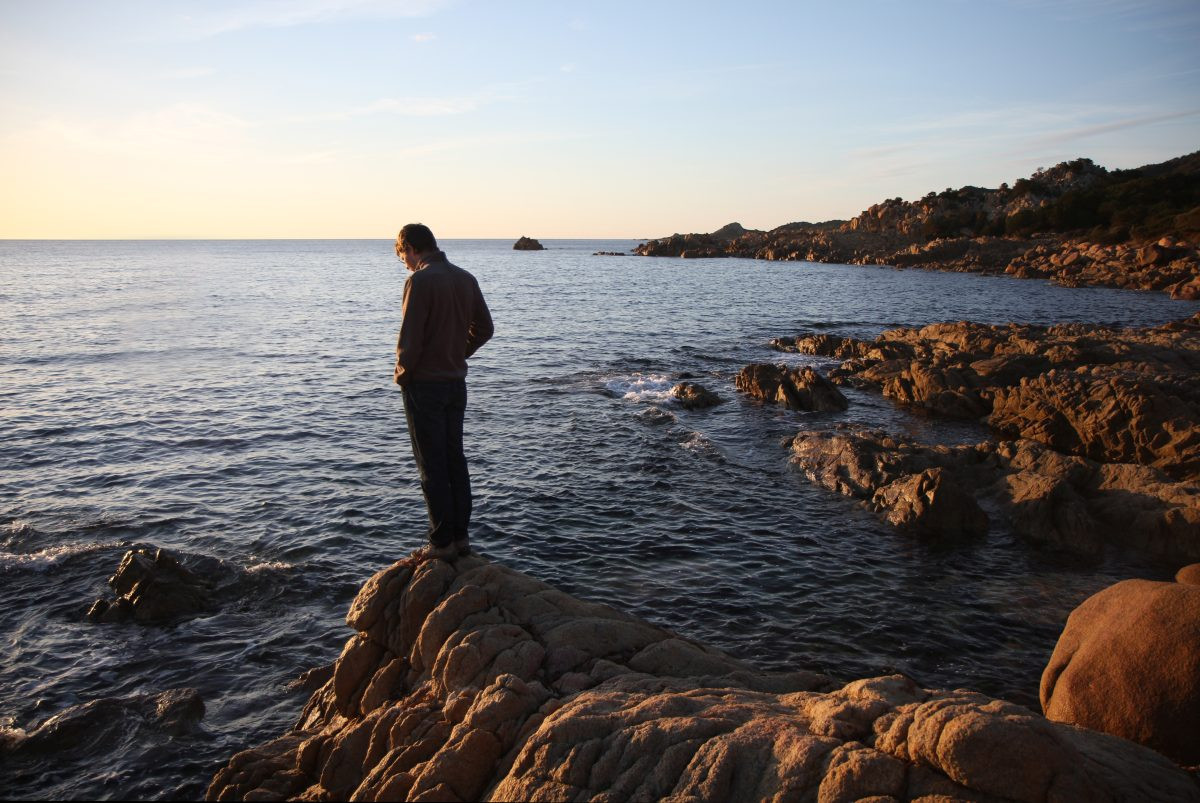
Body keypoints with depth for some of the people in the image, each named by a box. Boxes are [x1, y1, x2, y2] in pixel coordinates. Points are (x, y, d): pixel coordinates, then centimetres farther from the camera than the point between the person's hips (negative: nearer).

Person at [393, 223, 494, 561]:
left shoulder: (420, 280, -16)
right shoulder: (466, 278, 7)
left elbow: (410, 338, -19)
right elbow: (484, 329, 12)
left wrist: (401, 374, -3)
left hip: (425, 385, -7)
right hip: (457, 382, 7)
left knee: (432, 466, 1)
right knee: (456, 460, 14)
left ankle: (442, 542, 7)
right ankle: (461, 536, 20)